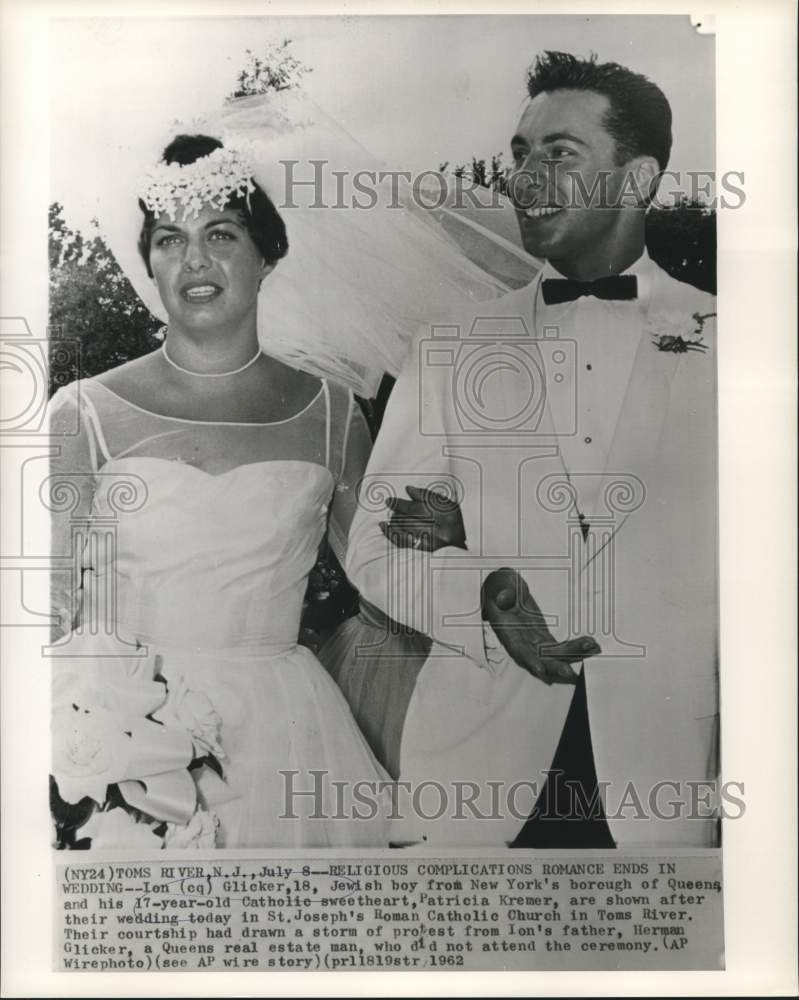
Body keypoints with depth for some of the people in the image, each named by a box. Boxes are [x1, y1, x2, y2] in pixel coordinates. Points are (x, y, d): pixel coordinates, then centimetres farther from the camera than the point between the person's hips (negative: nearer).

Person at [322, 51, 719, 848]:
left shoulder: (716, 339, 1)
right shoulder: (451, 347, 4)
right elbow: (374, 548, 1)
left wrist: (474, 537, -11)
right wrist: (486, 595, -21)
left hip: (659, 760, 0)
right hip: (468, 755, 1)